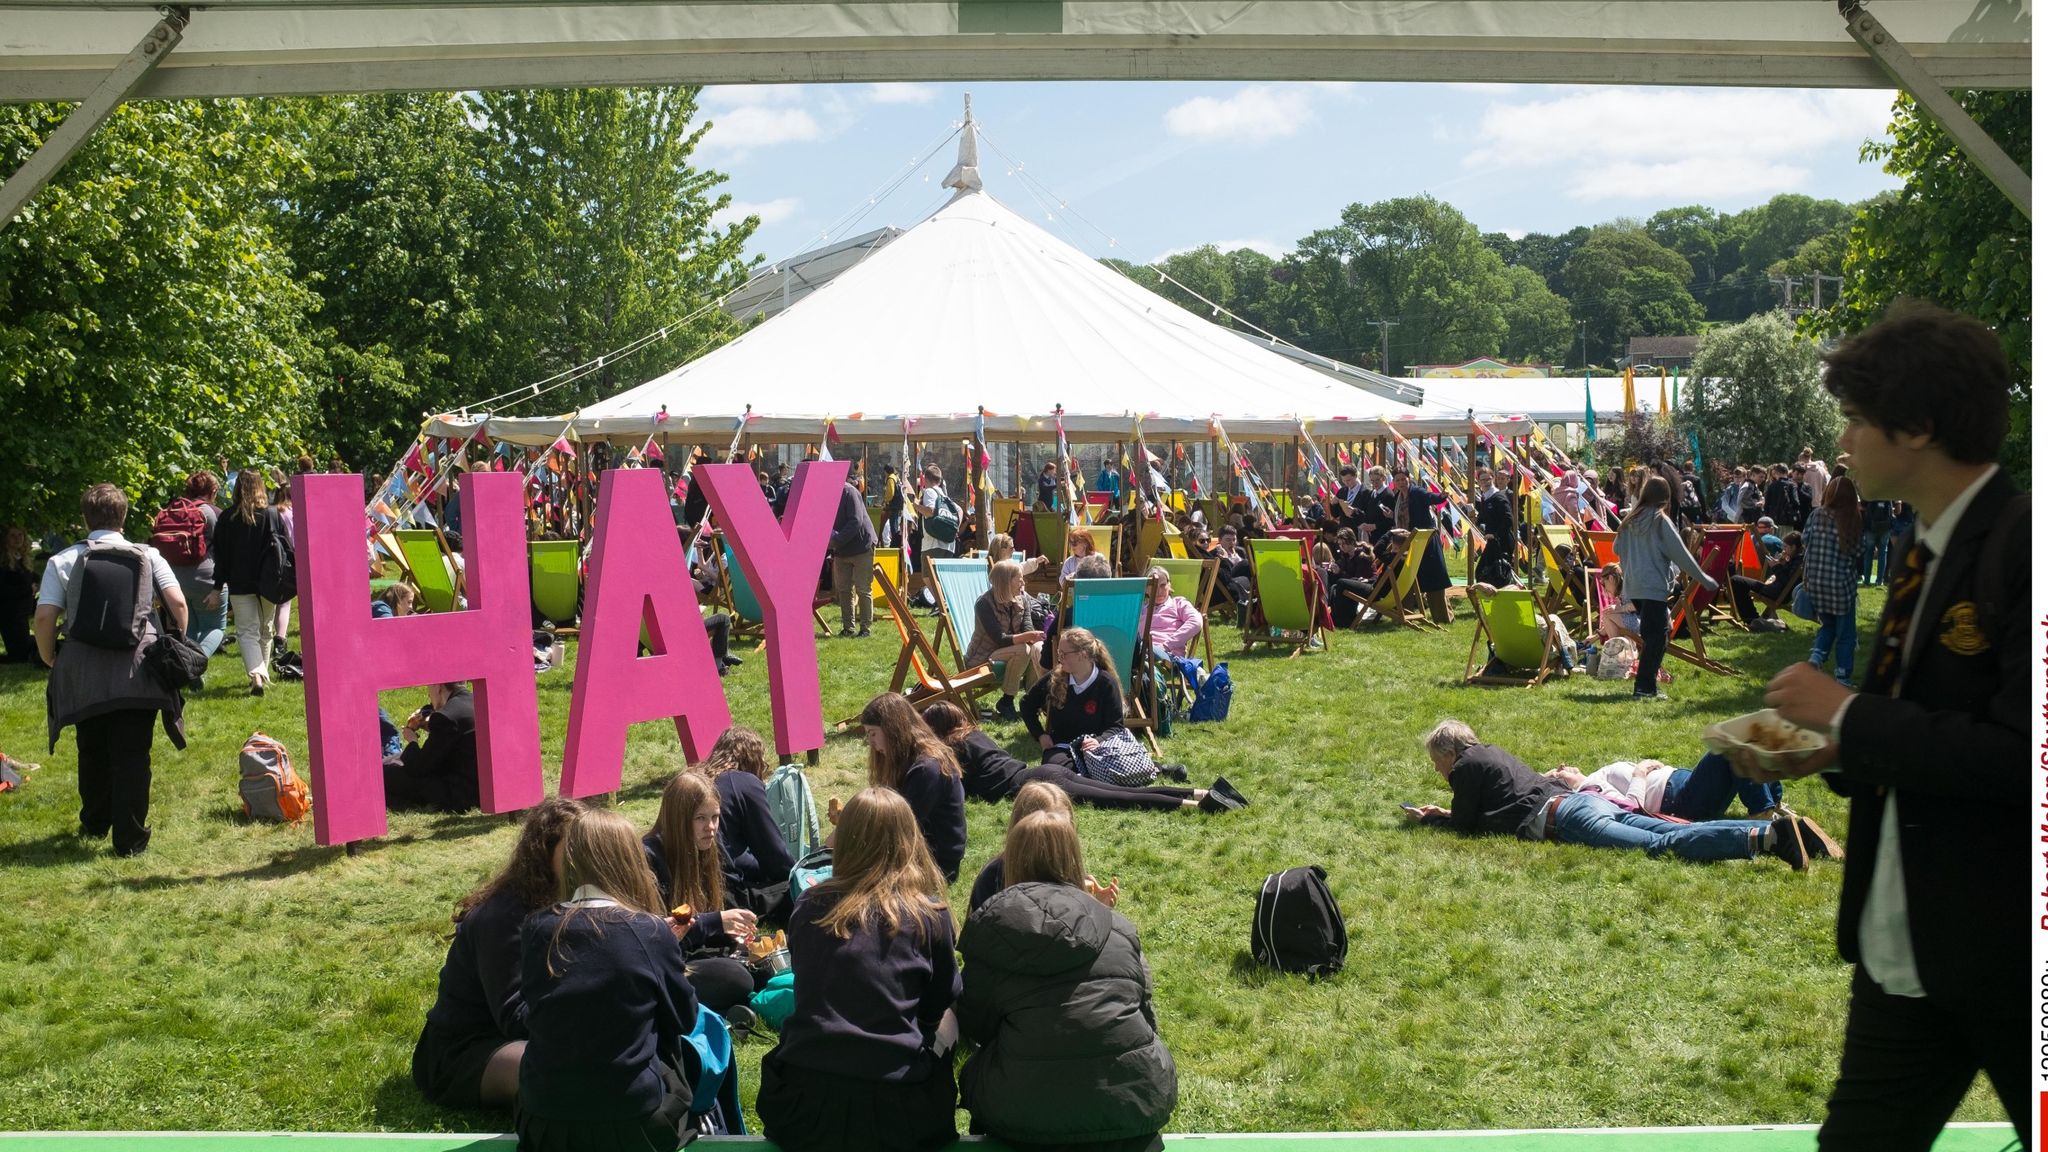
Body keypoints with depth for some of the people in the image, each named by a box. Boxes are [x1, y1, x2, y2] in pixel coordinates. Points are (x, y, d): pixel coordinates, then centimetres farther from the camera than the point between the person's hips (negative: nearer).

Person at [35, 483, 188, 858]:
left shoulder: (62, 561, 5)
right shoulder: (147, 556, 5)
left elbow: (44, 616, -3)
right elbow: (177, 603, -4)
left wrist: (50, 660, 12)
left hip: (83, 670, 1)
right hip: (138, 672, -1)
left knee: (92, 752, 20)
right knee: (132, 755, 2)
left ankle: (94, 825, 36)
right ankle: (130, 839, 2)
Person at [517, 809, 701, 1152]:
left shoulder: (535, 929, -4)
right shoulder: (652, 932, -12)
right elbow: (685, 1019, 4)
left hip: (543, 1122, 3)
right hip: (633, 1123, -3)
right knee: (699, 1041, 24)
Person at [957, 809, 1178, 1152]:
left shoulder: (989, 926, 1)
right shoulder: (1118, 927, 7)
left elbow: (975, 1027, 9)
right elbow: (1146, 1018, 13)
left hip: (1028, 1114, -1)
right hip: (1134, 1103, 2)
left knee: (982, 1070, 30)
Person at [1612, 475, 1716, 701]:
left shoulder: (1631, 520, 8)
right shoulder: (1661, 521, -8)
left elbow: (1617, 549, 14)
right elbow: (1681, 554, -7)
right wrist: (1703, 579, 0)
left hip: (1632, 586, 7)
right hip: (1654, 585, -7)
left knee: (1651, 633, 16)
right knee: (1657, 636, -5)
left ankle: (1647, 683, 16)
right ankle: (1644, 688, -10)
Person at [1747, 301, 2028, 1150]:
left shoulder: (2018, 547, -19)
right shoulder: (1921, 554, 10)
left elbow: (2016, 754, -26)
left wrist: (1848, 714, -17)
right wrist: (1829, 753, 2)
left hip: (2005, 946, -8)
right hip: (1902, 947, 8)